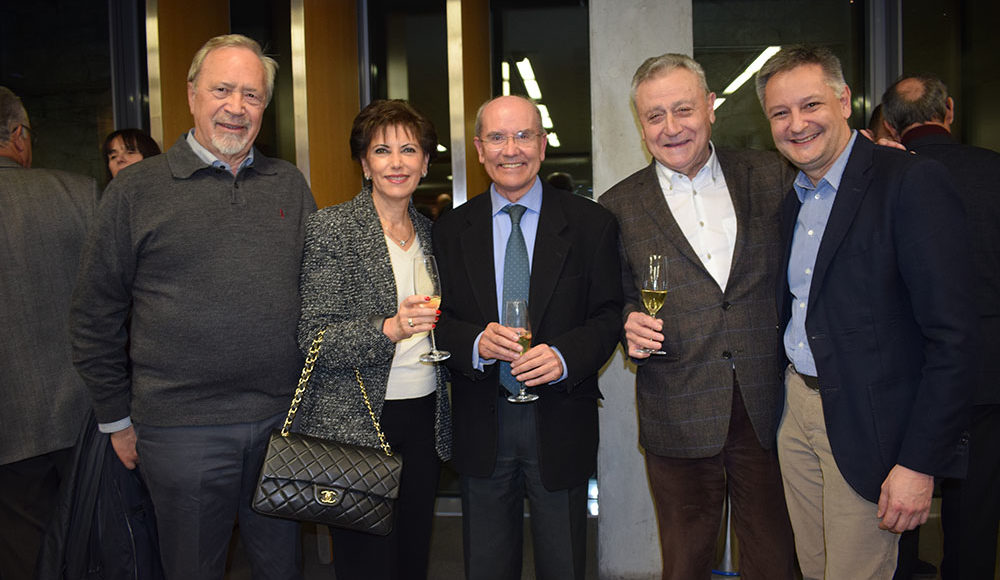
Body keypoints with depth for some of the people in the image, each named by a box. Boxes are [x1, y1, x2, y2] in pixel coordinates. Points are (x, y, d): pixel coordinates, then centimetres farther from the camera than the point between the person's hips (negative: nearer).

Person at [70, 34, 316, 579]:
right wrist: (117, 418, 3)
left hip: (282, 416, 3)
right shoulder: (135, 191, -3)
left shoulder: (290, 186, 6)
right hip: (181, 428, -2)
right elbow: (95, 316, 1)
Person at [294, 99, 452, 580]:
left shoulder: (429, 231, 11)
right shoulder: (330, 228, -7)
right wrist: (388, 329, -27)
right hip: (355, 421, -5)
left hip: (423, 419, 5)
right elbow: (314, 338, -14)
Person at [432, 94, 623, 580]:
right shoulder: (451, 230, 4)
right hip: (481, 425, 1)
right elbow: (438, 321, 2)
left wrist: (565, 357, -20)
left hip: (560, 423, -1)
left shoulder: (592, 224, -1)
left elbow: (609, 315, -2)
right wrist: (475, 343, -19)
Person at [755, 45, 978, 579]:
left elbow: (952, 335, -18)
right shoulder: (790, 199, 10)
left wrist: (921, 462, -19)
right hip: (796, 411, 7)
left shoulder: (913, 183, -14)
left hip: (868, 427, -6)